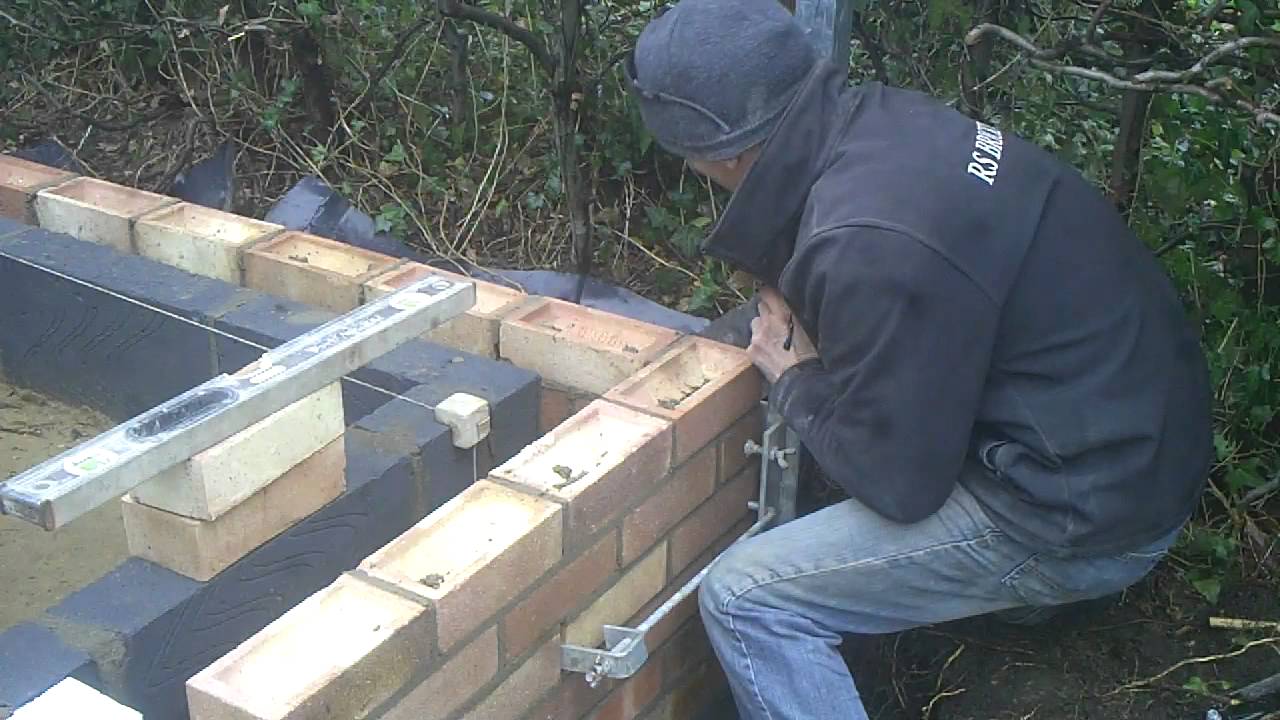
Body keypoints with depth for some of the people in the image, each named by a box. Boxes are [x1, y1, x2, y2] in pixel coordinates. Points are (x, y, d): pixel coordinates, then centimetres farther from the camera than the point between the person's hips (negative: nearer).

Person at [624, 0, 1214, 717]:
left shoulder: (869, 245, -30)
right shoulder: (882, 116, -4)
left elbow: (899, 481, -19)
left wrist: (796, 377, -4)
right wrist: (795, 298, 3)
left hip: (1086, 510, -9)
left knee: (746, 601, -11)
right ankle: (1020, 584, 41)